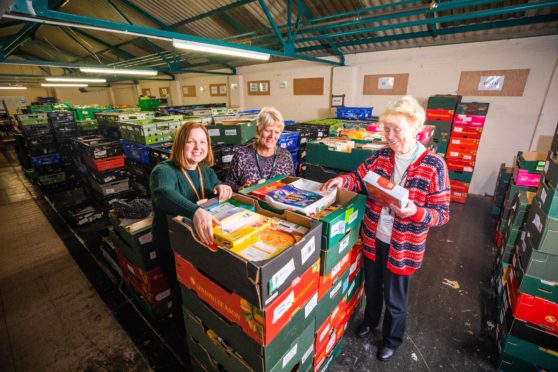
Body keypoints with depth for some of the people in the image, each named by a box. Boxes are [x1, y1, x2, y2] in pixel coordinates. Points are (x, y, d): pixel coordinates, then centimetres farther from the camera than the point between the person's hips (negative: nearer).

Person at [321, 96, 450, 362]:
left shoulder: (434, 166, -16)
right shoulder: (381, 156, -5)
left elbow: (442, 214, -13)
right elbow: (358, 178, 5)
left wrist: (415, 212, -32)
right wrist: (343, 180, -17)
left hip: (402, 246, -3)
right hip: (373, 238, 4)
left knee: (394, 299, 19)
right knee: (372, 286, 26)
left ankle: (392, 339, 49)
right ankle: (370, 320, 57)